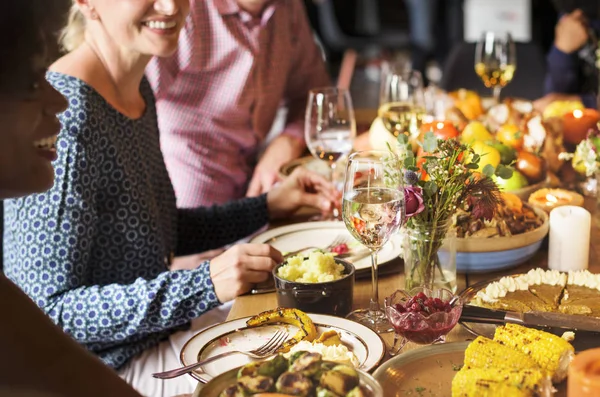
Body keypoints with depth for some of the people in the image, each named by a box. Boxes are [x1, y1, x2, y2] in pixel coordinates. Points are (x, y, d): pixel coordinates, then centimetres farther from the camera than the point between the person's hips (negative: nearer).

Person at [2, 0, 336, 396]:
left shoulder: (138, 90, 2)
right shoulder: (65, 115, -26)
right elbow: (48, 311, -25)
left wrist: (267, 207, 7)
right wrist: (203, 285, -31)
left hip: (155, 330, 9)